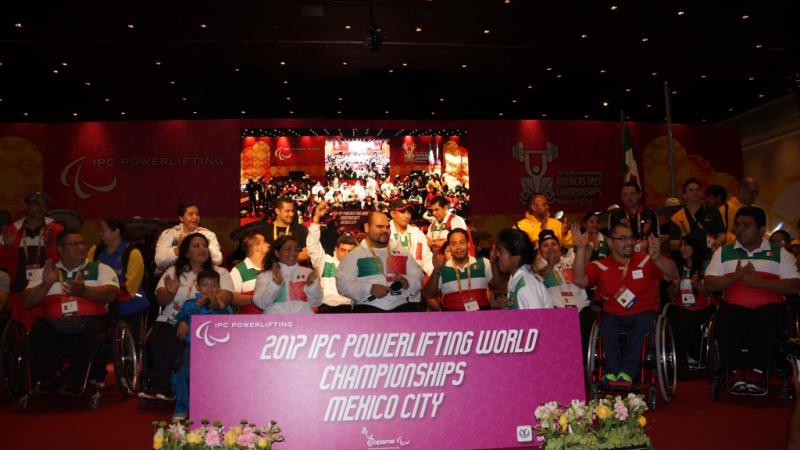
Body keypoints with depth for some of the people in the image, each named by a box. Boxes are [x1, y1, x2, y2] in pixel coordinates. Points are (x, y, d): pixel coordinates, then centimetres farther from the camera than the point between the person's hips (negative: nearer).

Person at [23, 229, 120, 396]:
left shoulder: (101, 269, 15)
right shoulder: (44, 272, 20)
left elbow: (110, 294, -5)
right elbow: (27, 302, 9)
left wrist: (83, 290, -23)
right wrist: (46, 285, -10)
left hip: (90, 321, -1)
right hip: (54, 324, 2)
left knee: (94, 328, -34)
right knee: (39, 331, -30)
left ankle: (72, 381, -21)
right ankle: (52, 376, -12)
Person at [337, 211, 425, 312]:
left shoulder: (402, 252, 21)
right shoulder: (354, 255, 10)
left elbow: (419, 277, 18)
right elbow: (343, 284, 0)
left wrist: (407, 282, -5)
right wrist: (369, 288, -14)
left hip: (402, 305, 3)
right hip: (369, 307, -3)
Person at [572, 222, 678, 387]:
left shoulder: (645, 260, 3)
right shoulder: (601, 266, 4)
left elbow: (672, 274, -9)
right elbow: (580, 281, -11)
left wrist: (657, 258, -31)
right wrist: (581, 250, -19)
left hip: (644, 313, 0)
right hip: (614, 315, 0)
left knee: (644, 322, -33)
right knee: (606, 323, -32)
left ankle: (627, 373, -32)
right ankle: (613, 372, -29)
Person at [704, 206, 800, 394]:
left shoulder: (779, 253, 12)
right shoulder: (723, 252, 15)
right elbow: (710, 283, 5)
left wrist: (758, 282, -12)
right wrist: (736, 277, -11)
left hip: (769, 305, -1)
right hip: (735, 305, 1)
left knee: (767, 319, -36)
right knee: (725, 319, -33)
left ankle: (759, 371, -23)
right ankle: (736, 370, -16)